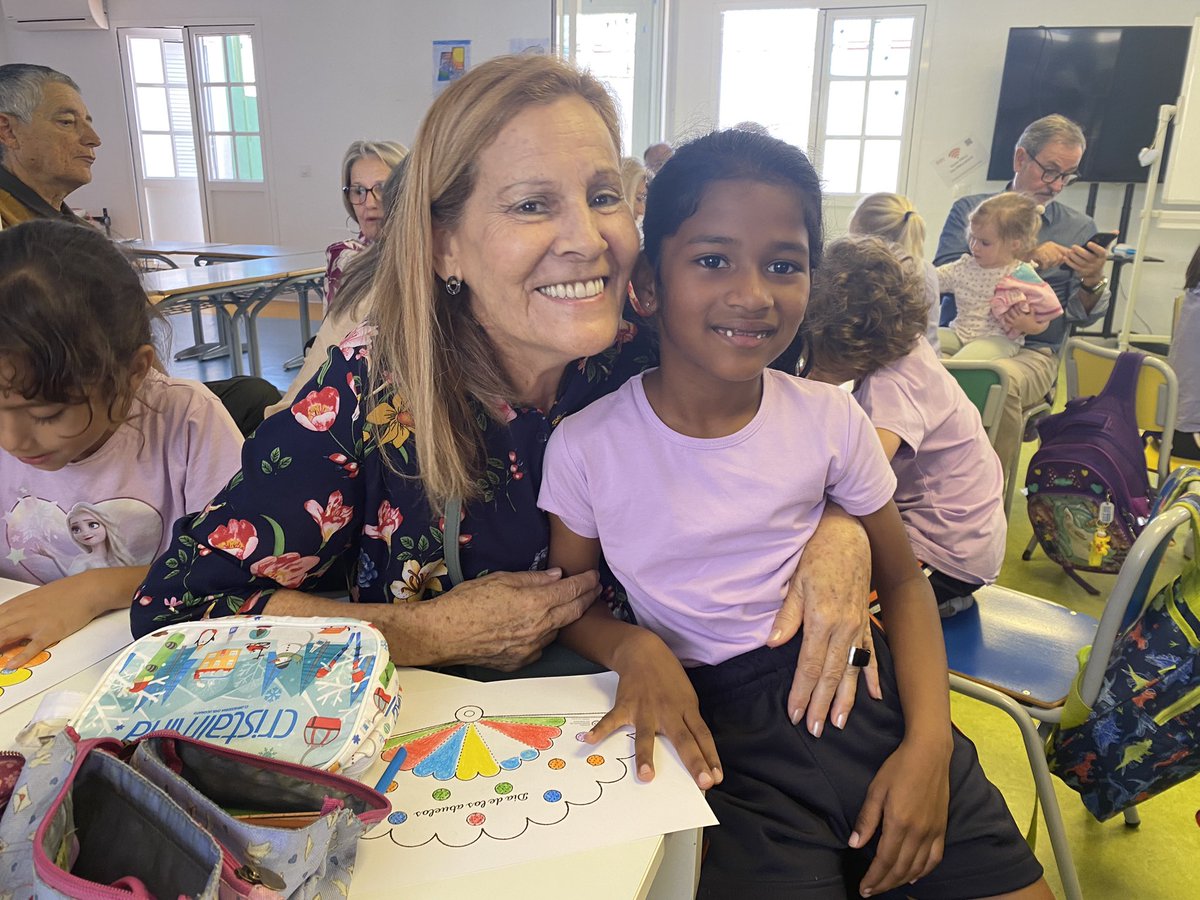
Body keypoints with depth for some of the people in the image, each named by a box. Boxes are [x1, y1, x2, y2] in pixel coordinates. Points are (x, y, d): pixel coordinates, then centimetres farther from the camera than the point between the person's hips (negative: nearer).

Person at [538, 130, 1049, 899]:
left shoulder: (831, 418, -4)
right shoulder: (587, 447, -10)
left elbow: (904, 581, 6)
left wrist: (929, 742, -7)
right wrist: (631, 646, -18)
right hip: (718, 725, -2)